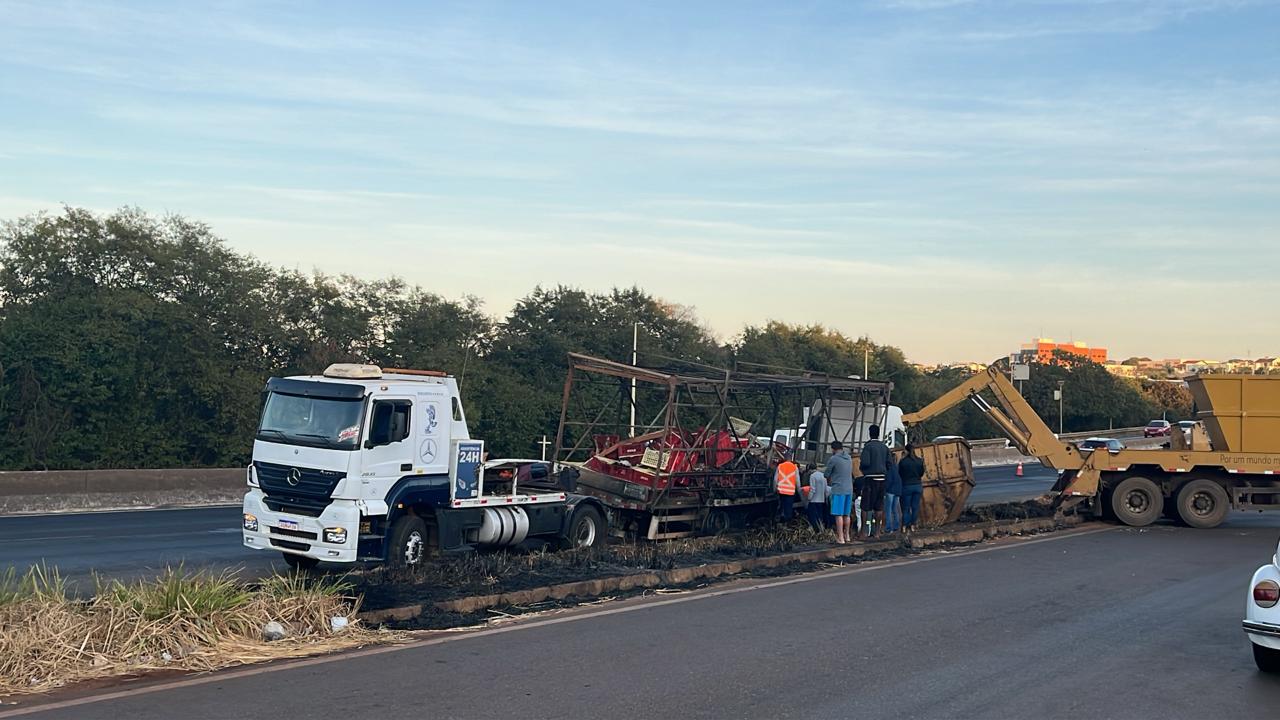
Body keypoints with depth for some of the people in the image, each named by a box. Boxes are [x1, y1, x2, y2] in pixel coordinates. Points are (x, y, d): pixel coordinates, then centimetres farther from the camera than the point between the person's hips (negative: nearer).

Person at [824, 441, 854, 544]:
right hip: (849, 489, 6)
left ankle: (840, 538, -5)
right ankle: (847, 536, 22)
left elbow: (826, 475, -1)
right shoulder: (849, 458, 11)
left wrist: (829, 478, 22)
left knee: (838, 514, -3)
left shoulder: (833, 459, -8)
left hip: (838, 489, -6)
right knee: (846, 514, 15)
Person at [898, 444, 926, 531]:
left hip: (906, 486, -2)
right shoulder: (919, 461, -1)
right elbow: (922, 474, 8)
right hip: (917, 485, 2)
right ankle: (913, 525, 10)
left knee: (906, 507, 5)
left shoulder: (902, 461, -9)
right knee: (915, 506, 8)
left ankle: (904, 525, 2)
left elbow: (899, 474, -2)